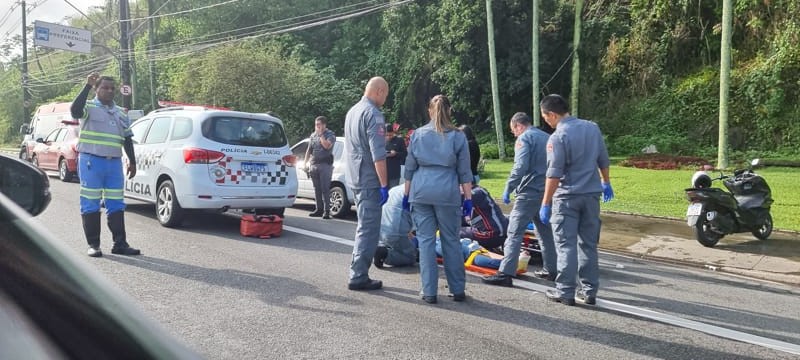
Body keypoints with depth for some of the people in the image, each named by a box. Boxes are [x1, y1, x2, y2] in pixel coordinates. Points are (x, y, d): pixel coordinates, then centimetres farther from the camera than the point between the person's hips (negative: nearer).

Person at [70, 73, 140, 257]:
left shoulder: (121, 113, 18)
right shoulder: (90, 108, 2)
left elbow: (127, 139, 20)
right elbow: (75, 111, -22)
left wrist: (132, 162, 13)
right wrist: (87, 86, -21)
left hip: (114, 162, 5)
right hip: (91, 161, -5)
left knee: (116, 205, 4)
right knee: (90, 204, -1)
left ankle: (120, 243, 7)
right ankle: (93, 245, 5)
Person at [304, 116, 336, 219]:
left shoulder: (330, 134, -2)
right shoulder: (313, 135, 17)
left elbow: (327, 146, -20)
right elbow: (309, 150, 21)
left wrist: (321, 135, -13)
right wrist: (306, 162, 16)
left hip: (325, 165, -6)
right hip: (313, 164, 6)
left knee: (325, 188, -9)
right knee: (317, 189, 8)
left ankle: (326, 211, -8)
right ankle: (319, 209, 15)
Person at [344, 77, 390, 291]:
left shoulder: (352, 111, 15)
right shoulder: (373, 114, -15)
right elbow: (378, 155, -20)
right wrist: (384, 185, -18)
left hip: (354, 178, 9)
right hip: (369, 180, -9)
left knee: (364, 227, 17)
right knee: (369, 229, -4)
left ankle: (358, 273, 21)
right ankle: (358, 277, -1)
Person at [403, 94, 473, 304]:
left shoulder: (418, 134, 7)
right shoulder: (458, 136, 3)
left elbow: (409, 168, 9)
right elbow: (464, 172, 3)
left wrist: (407, 194, 17)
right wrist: (468, 198, 7)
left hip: (421, 192, 1)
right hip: (447, 192, -1)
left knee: (426, 241, 4)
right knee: (451, 241, 8)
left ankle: (429, 292, 5)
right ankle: (457, 290, 14)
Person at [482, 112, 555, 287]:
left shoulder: (524, 138, -6)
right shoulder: (547, 137, 17)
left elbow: (520, 167, -19)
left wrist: (508, 189, -13)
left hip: (529, 192, -8)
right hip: (547, 192, 8)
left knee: (515, 233, -9)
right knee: (545, 232, 18)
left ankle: (505, 273, -14)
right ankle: (551, 269, 25)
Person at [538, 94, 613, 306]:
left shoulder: (558, 137, -15)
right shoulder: (592, 127, 5)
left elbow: (554, 174, -18)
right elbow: (603, 160, 14)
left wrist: (545, 204, -14)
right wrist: (606, 183, 29)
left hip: (567, 196, -6)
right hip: (592, 194, 6)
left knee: (566, 245, 1)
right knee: (589, 244, 11)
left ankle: (565, 292, 3)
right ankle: (589, 291, 15)